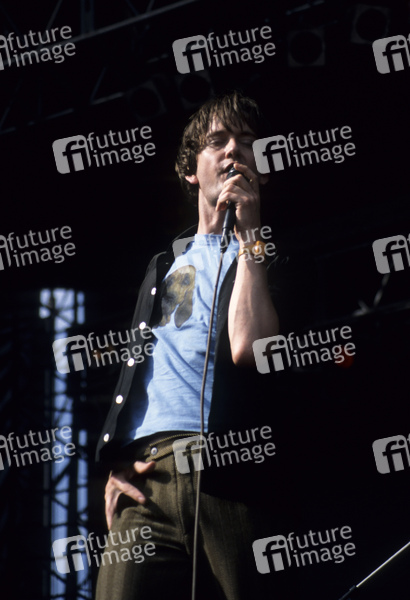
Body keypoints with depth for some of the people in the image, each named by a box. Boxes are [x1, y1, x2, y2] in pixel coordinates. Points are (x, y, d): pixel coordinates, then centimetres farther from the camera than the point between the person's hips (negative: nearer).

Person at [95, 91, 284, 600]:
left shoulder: (270, 253, 13)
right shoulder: (164, 266, 29)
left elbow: (248, 347, -8)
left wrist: (249, 232, 0)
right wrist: (115, 465, 9)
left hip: (229, 476, -4)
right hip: (144, 476, 4)